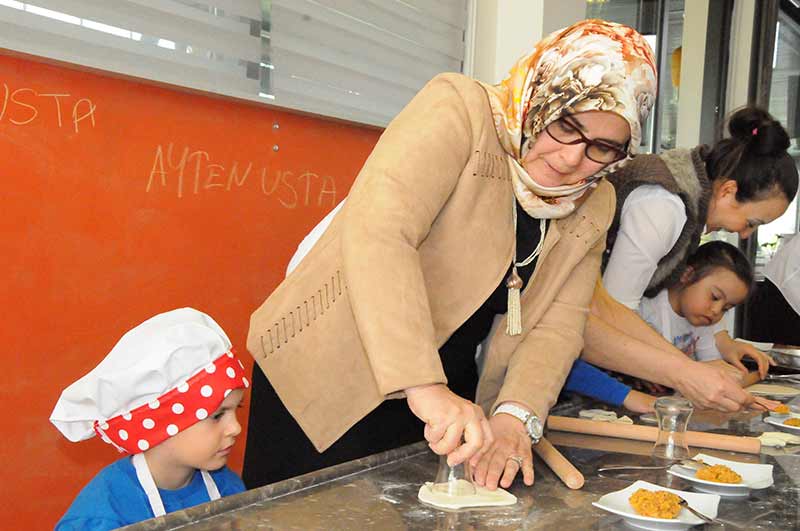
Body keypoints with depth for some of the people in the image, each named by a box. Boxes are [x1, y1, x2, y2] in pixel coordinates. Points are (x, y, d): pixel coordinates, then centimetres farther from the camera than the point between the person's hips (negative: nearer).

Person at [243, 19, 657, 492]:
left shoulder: (592, 205, 2)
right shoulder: (461, 110, -18)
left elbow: (559, 323, -3)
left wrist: (516, 415, -21)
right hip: (327, 377, -5)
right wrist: (425, 387, -39)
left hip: (443, 389, 6)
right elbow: (376, 232, -31)